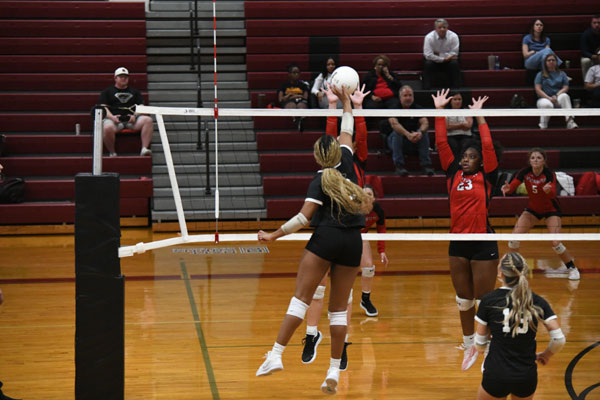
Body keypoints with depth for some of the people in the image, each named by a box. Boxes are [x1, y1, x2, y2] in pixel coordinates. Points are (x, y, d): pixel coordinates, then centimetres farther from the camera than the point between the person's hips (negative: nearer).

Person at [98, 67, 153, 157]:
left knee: (148, 120, -28)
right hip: (114, 118, -2)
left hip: (131, 119, 2)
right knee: (107, 128, -39)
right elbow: (103, 107, 8)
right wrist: (112, 117, -12)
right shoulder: (107, 92, 21)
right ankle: (112, 153, -22)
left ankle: (144, 149, -32)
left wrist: (135, 115, -6)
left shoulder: (135, 92, 28)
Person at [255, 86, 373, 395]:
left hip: (325, 239, -4)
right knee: (339, 308, 6)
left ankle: (276, 355, -17)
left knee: (301, 298, -6)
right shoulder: (346, 164, 8)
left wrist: (275, 235, -6)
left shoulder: (320, 180, -1)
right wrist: (346, 102, 37)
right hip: (353, 242, 4)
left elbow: (304, 216, -11)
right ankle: (334, 372, 2)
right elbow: (347, 132, 26)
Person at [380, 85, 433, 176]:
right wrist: (407, 134, -46)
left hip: (413, 141, 3)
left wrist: (420, 132, -39)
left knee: (424, 132, -24)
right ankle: (399, 165, -35)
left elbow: (425, 123, -14)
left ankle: (426, 163, -27)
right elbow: (394, 124, -29)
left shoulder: (417, 108, 1)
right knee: (397, 132, -34)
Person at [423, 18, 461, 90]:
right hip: (434, 62, -1)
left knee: (454, 64, -29)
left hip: (448, 62, 1)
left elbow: (454, 54, -15)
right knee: (428, 64, -31)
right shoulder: (429, 37, -16)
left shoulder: (453, 36, -12)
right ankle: (426, 89, -25)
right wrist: (443, 59, -22)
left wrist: (439, 54, -20)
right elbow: (428, 55, -23)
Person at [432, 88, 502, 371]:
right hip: (457, 244, 5)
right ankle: (469, 345, 28)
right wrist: (439, 111, -2)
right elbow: (441, 143, 3)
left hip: (483, 244, -5)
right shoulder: (453, 175, 6)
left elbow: (488, 147, -15)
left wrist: (479, 116, -11)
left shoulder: (485, 177, -4)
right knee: (463, 299, 14)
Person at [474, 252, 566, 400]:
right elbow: (559, 339, -5)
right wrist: (546, 355, 14)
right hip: (527, 377, 2)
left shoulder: (488, 300, -7)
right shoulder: (537, 302, -2)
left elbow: (480, 345, -1)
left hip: (496, 376, -2)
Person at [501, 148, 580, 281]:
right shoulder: (524, 173, -17)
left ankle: (572, 268, 5)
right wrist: (507, 188, -48)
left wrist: (548, 190, -63)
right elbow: (512, 187, -24)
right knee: (514, 237, -9)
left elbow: (553, 194, -40)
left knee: (555, 243, -17)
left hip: (551, 209, -3)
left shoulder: (549, 174, -26)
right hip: (532, 209, 4)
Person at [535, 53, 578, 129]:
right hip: (544, 98, -1)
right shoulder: (540, 74, 14)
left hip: (558, 98, 1)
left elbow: (565, 88, 6)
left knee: (564, 96, -36)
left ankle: (570, 122, -51)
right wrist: (549, 98, -14)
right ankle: (543, 126, -31)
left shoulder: (562, 74, 19)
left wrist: (556, 96, -14)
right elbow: (538, 89, 1)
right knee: (547, 105, -40)